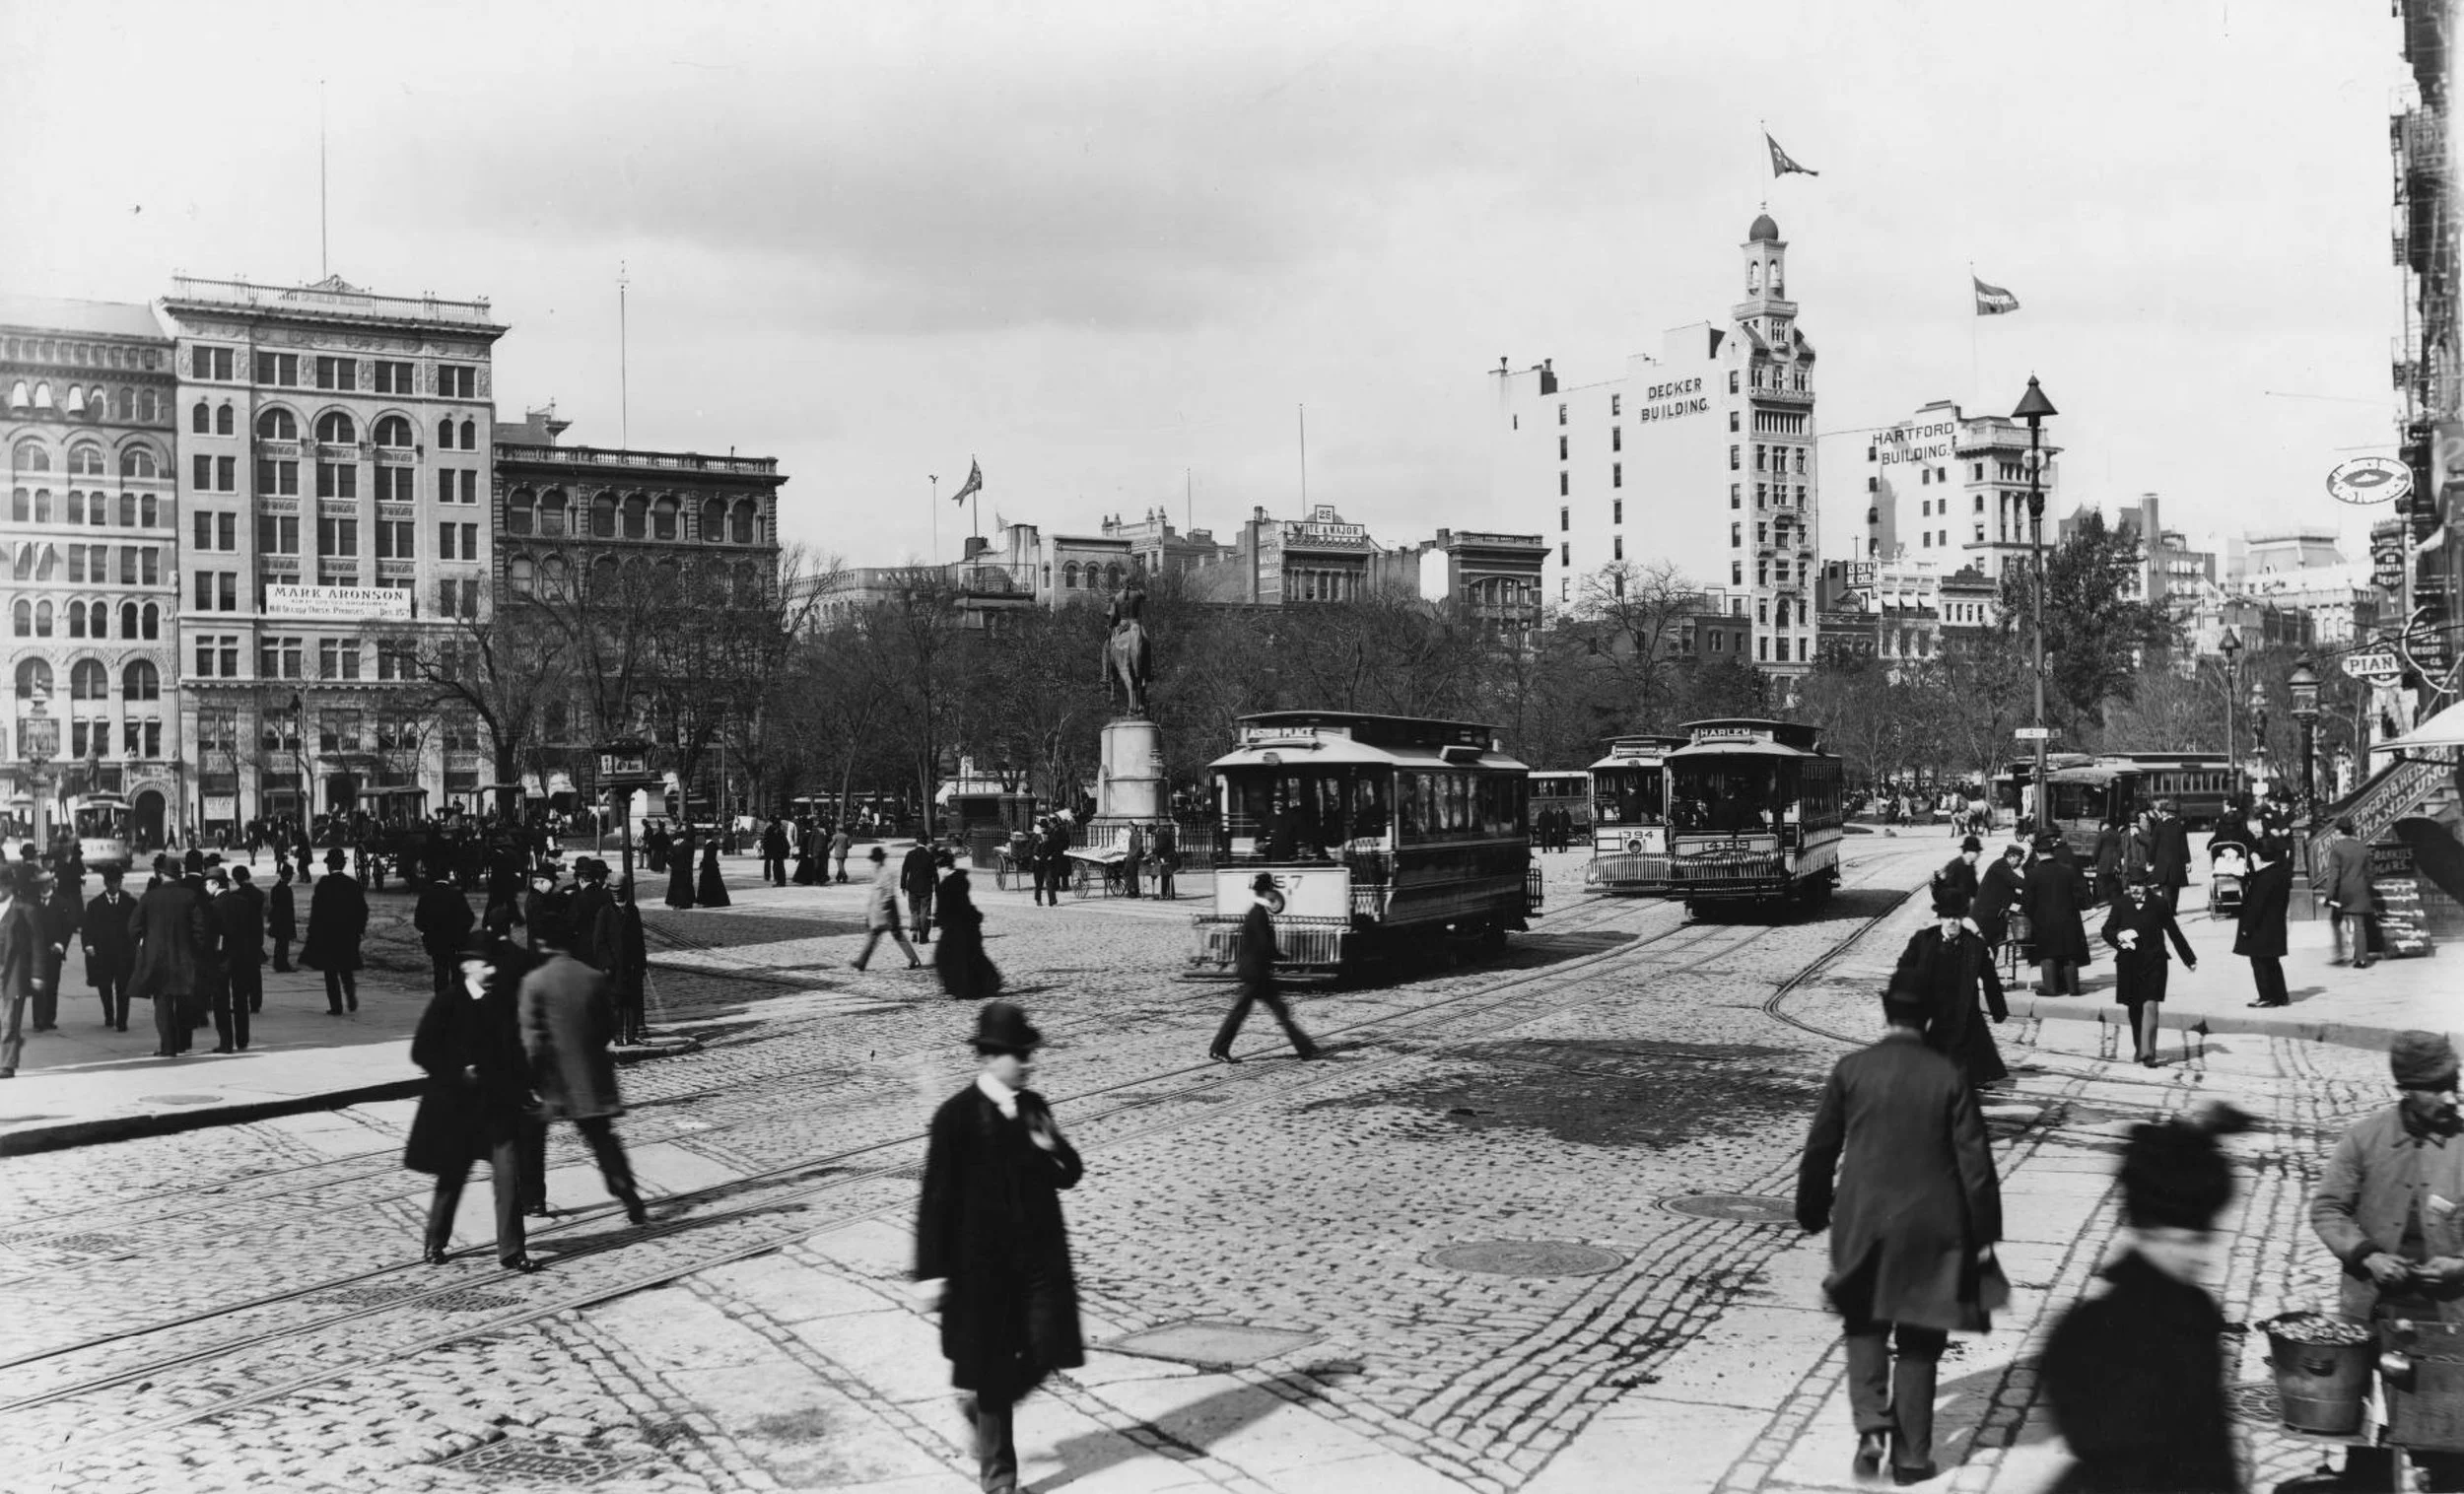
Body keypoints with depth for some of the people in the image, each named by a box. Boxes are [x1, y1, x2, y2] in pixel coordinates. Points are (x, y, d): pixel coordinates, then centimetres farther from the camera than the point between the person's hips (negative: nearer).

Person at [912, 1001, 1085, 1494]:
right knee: (991, 1365, 5)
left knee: (1047, 1351, 1)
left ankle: (981, 1404, 32)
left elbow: (1070, 1176, 11)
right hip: (982, 1262, -5)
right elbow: (936, 1199, -10)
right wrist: (931, 1272, -12)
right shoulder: (955, 1116, -12)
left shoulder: (1034, 1107, 4)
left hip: (1041, 1254, 5)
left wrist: (1054, 1150, -12)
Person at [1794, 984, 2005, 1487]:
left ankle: (1872, 1423, 0)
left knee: (1865, 1323, 18)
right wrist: (1984, 1233, 3)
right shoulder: (1949, 1077, -7)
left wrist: (1813, 1211, 14)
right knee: (1918, 1341, 13)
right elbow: (1974, 1161, -5)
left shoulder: (1851, 1070, -5)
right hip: (1932, 1228, 0)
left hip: (1863, 1223, 0)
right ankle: (1911, 1455, 16)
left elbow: (1820, 1149, 1)